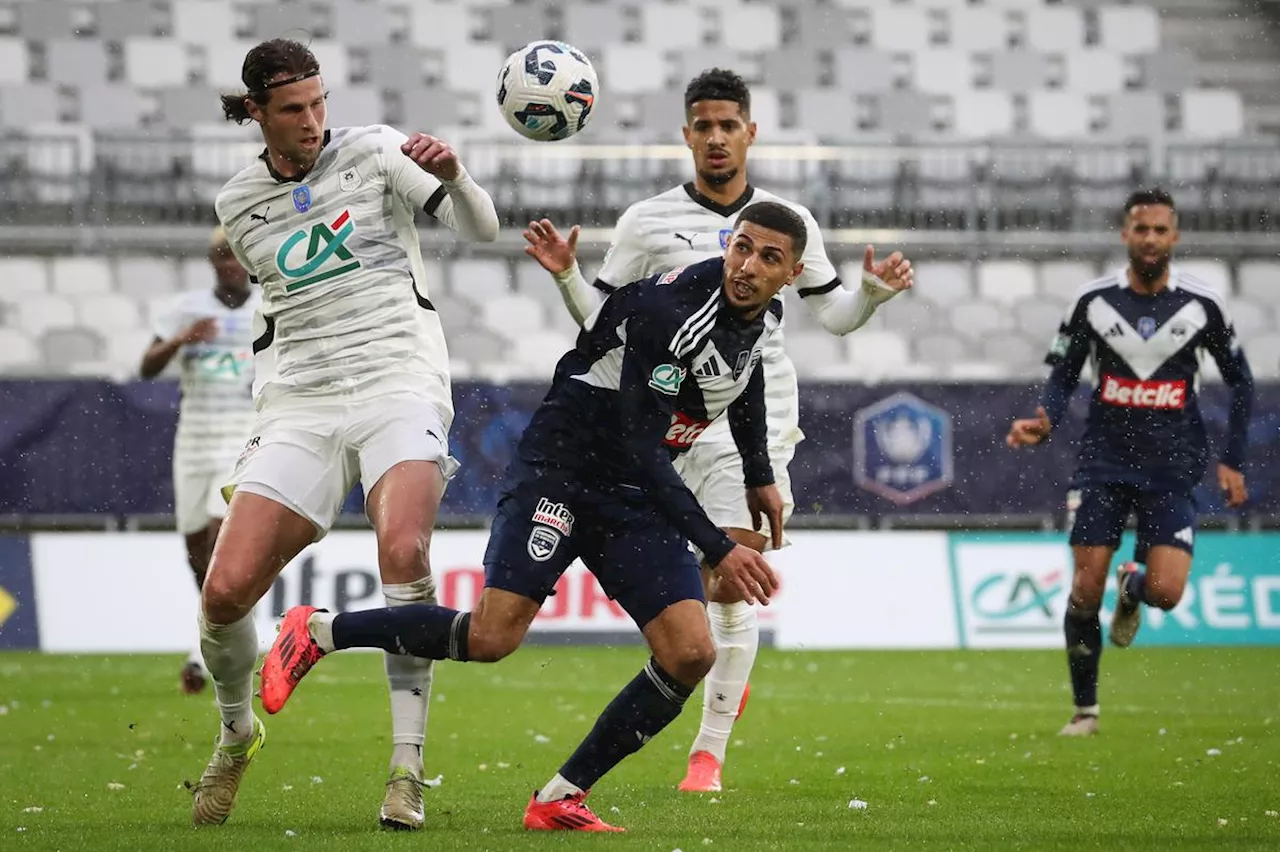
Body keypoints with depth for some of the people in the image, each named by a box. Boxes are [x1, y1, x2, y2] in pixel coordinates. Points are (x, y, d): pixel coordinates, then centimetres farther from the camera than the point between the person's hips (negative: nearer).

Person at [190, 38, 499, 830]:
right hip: (299, 406, 3)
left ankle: (408, 766, -22)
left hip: (400, 385, -3)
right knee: (225, 590, -11)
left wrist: (452, 176, -27)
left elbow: (482, 227, -8)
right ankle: (237, 734, 20)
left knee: (404, 552, -30)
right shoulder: (240, 202, 10)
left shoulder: (372, 151, 1)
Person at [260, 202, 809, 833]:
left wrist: (760, 477, 29)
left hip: (638, 497, 7)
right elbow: (640, 450, -26)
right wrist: (718, 549, -27)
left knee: (690, 654, -11)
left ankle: (560, 799, -1)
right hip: (560, 467, -7)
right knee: (490, 638, -20)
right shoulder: (670, 308, -25)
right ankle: (318, 632, 2)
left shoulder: (763, 316, 2)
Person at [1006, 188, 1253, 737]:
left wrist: (1233, 461, 6)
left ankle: (1132, 588, 26)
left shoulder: (1202, 304, -2)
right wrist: (1046, 422, -15)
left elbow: (1240, 381, 10)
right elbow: (1063, 374, 6)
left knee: (1166, 592, -14)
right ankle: (1084, 709, 12)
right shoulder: (1092, 300, -2)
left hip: (1172, 469, 0)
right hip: (1104, 460, 0)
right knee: (1086, 589, -6)